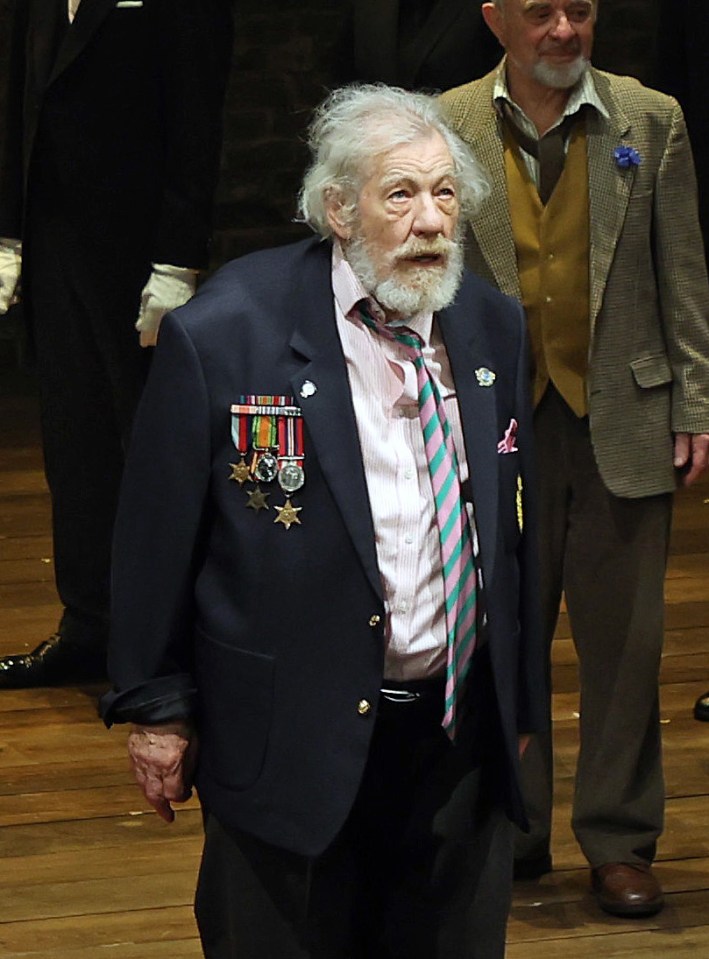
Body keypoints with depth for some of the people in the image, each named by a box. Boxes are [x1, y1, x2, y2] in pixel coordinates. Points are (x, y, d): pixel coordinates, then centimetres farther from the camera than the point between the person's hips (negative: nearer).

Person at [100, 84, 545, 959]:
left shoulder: (493, 326, 4)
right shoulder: (220, 336, -13)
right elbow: (156, 538, -7)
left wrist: (518, 700, 17)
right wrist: (156, 708, -3)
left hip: (459, 735, 5)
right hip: (294, 738, -4)